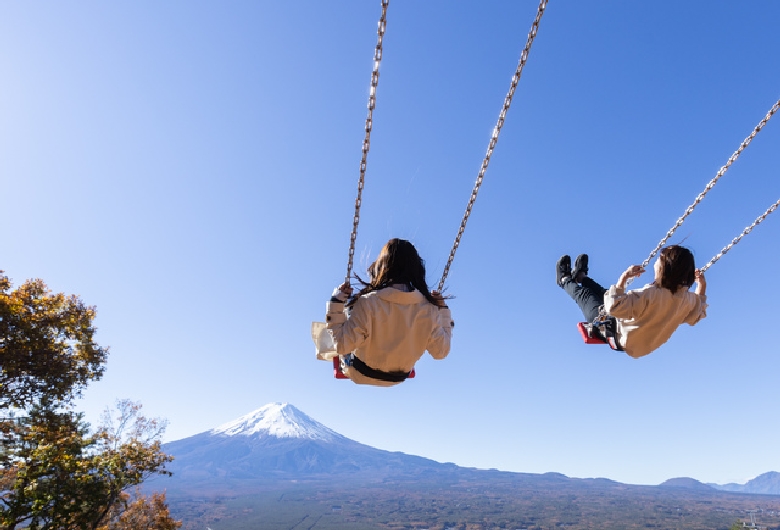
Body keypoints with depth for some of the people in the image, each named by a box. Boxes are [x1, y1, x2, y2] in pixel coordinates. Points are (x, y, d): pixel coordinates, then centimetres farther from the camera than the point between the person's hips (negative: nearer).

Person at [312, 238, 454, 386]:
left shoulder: (367, 303, -32)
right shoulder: (429, 308, -23)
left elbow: (342, 346, -26)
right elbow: (441, 351, -11)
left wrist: (336, 302, -20)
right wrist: (443, 310, -2)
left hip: (361, 375, -3)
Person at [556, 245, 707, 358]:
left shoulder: (650, 295, -40)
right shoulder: (689, 299, -18)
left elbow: (613, 306, -43)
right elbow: (696, 316, 5)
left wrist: (624, 277, -38)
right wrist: (702, 288, 4)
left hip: (619, 339, -7)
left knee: (585, 294, 15)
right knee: (604, 293, 26)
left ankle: (565, 280, 48)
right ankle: (580, 276, 55)